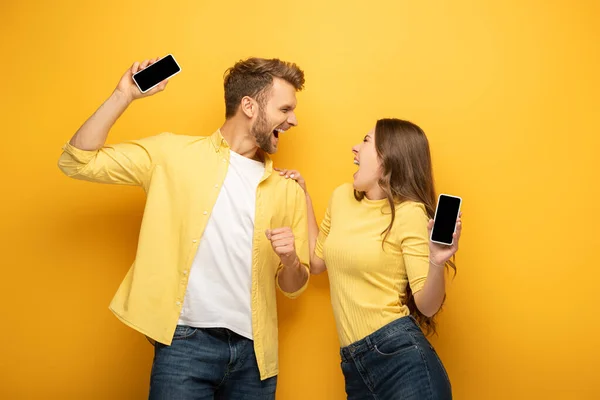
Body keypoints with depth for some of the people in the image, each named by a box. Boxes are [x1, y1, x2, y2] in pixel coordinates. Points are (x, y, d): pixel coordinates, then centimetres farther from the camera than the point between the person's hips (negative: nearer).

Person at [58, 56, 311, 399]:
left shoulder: (288, 192, 7)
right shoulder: (174, 154, 0)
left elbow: (294, 287, 12)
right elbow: (78, 162, -3)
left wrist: (290, 261, -11)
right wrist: (125, 95, -11)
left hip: (253, 351, 4)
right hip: (186, 342, -3)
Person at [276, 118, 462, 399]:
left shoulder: (409, 213, -11)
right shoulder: (341, 197, 6)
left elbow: (427, 307, -11)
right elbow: (317, 262, 17)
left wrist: (437, 263, -29)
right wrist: (303, 198, 14)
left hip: (401, 355, -6)